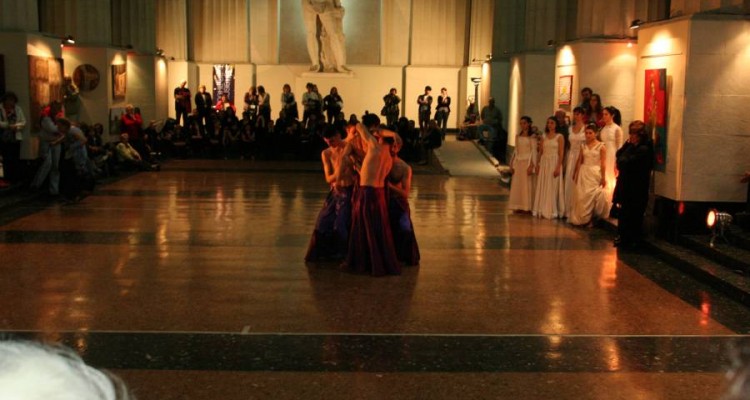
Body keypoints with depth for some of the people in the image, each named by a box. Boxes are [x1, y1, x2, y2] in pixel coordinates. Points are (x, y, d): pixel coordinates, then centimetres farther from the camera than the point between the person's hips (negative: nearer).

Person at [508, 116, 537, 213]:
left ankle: (527, 207, 2)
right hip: (518, 162, 6)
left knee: (527, 185, -3)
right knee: (517, 185, 5)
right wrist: (512, 164, 9)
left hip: (527, 162, -6)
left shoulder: (532, 137, -4)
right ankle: (518, 206, 11)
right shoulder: (518, 136, 12)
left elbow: (534, 151, -8)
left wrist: (531, 165, -16)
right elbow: (516, 150, 14)